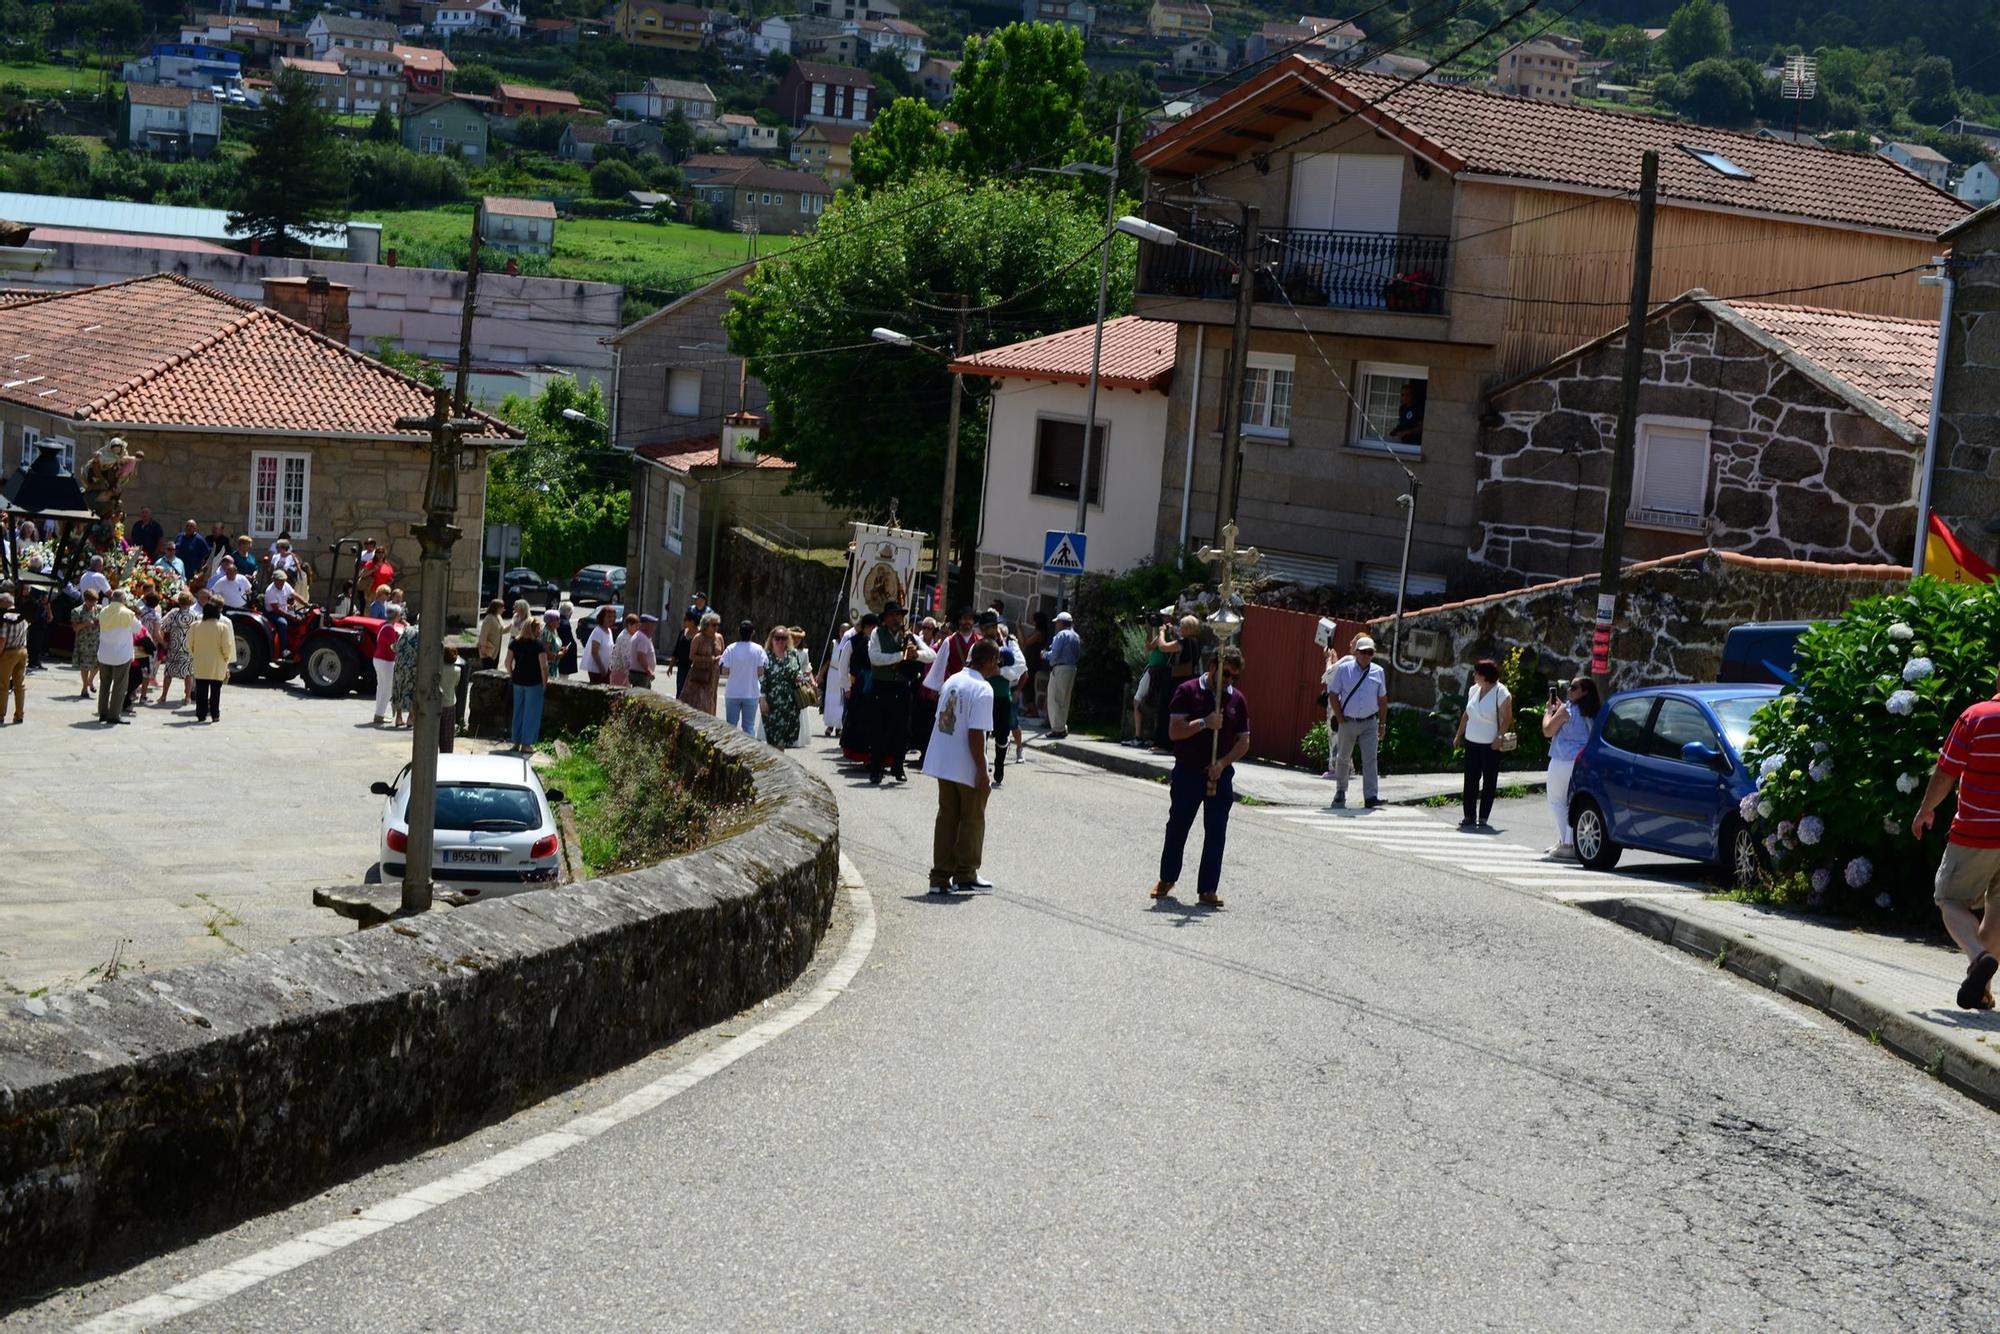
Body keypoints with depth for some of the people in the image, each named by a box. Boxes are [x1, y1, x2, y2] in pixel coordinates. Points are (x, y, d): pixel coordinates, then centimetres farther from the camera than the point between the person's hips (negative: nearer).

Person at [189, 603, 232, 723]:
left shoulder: (196, 626, -3)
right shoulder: (223, 627, -9)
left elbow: (190, 645, 2)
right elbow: (227, 646, -10)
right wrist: (226, 659, 7)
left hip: (200, 665, 2)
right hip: (217, 666, -2)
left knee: (201, 691, 7)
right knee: (215, 690, 5)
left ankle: (201, 715, 7)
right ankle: (215, 714, 4)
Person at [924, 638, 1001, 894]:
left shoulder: (952, 681, 8)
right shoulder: (982, 690, -17)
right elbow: (976, 733, -22)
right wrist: (982, 772, -18)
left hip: (943, 764, 7)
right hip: (968, 768, -7)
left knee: (947, 817, 12)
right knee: (973, 819, 7)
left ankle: (940, 877, 12)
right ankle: (965, 875, 13)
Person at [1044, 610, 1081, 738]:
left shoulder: (1061, 635, -13)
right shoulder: (1076, 636, 13)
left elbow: (1054, 654, -17)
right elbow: (1079, 655, 14)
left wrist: (1046, 654, 1)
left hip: (1060, 669, -9)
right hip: (1072, 669, 9)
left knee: (1054, 700, -4)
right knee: (1065, 700, 16)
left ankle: (1057, 729, -6)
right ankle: (1063, 727, 19)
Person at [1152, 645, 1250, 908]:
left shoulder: (1237, 700, 5)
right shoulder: (1188, 692, -5)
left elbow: (1244, 741, 5)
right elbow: (1174, 731, -11)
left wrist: (1223, 763, -10)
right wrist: (1205, 723, -22)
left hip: (1220, 775, 2)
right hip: (1187, 773, -2)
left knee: (1216, 833, 0)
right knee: (1177, 827, 9)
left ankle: (1208, 888, 6)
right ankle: (1167, 879, 26)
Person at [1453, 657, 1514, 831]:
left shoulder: (1501, 693, -10)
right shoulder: (1474, 690, 11)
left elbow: (1506, 718, -12)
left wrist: (1500, 737, -22)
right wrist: (1459, 735, 18)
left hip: (1490, 745, -7)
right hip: (1471, 743, 7)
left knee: (1489, 781, 1)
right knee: (1470, 779, 5)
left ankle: (1483, 818, 5)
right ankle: (1469, 816, 11)